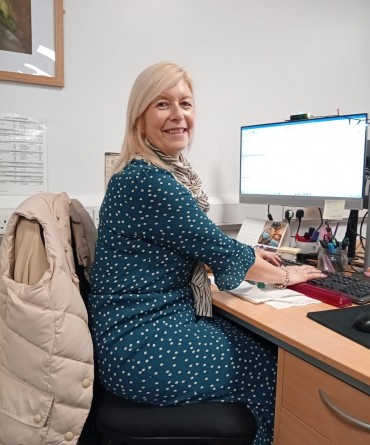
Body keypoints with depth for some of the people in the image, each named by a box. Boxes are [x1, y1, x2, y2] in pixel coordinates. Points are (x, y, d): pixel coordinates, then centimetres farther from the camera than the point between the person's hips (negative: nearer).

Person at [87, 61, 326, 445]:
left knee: (262, 343, 13)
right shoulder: (145, 180, -23)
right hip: (140, 350, -8)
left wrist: (248, 254, 13)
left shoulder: (167, 172, 7)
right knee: (270, 366, 3)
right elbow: (219, 250, -16)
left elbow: (196, 243, 18)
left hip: (156, 323, 9)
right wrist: (285, 275, 0)